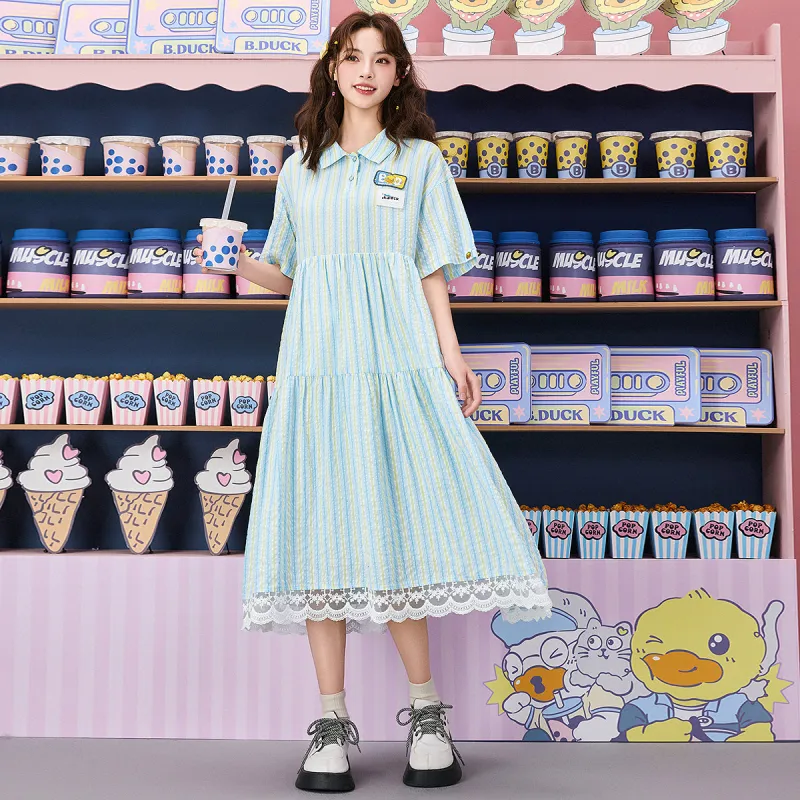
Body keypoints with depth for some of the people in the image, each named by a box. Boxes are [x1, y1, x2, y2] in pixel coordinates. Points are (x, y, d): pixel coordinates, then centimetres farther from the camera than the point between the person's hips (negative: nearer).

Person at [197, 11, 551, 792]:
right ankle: (332, 721, 4)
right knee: (320, 525, -3)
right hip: (316, 358, 2)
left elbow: (432, 268, 7)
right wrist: (240, 263, 0)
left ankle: (425, 709, 7)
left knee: (395, 516, -7)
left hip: (396, 356, -2)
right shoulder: (300, 167, 19)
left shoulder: (421, 160, 13)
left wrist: (451, 353, -5)